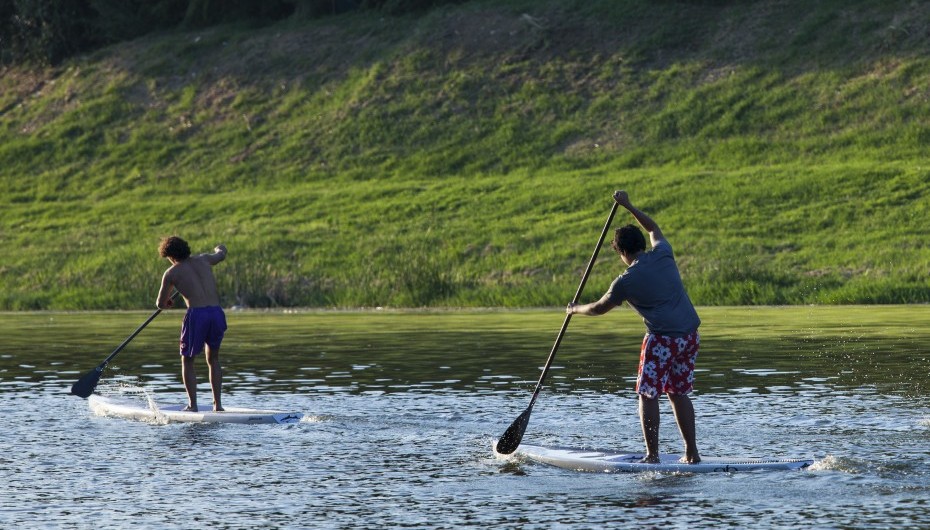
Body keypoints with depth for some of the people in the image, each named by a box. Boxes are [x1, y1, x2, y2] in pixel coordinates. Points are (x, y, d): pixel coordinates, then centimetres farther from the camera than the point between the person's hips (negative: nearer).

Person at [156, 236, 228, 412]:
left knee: (187, 361, 14)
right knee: (213, 360, 21)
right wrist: (219, 249, 63)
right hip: (217, 313, 4)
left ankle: (193, 405, 5)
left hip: (196, 314, -4)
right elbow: (221, 254, 39)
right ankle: (218, 403, 15)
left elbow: (161, 304, 15)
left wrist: (167, 302, 38)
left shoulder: (171, 273, 7)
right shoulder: (203, 260, 16)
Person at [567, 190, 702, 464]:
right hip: (689, 336, 7)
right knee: (679, 395, 14)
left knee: (648, 395, 2)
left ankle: (652, 455, -2)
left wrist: (576, 309, 29)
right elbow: (653, 228, 29)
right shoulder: (664, 254, 5)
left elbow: (599, 308, 10)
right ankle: (692, 453, 12)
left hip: (662, 339, -7)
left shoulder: (626, 281, -7)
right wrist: (628, 206, 34)